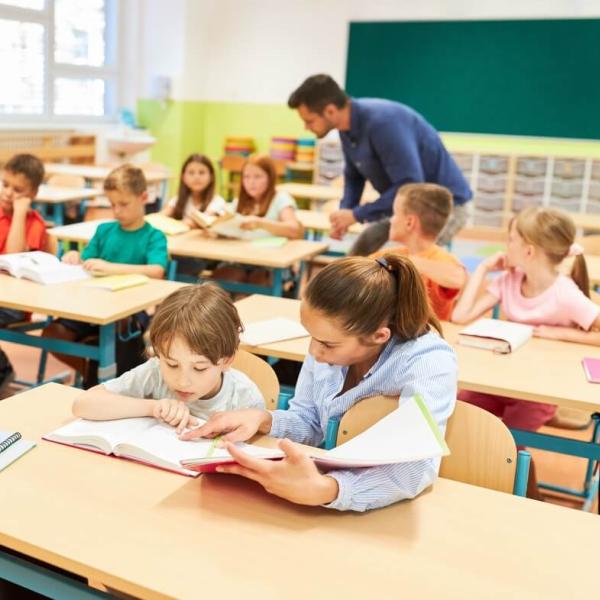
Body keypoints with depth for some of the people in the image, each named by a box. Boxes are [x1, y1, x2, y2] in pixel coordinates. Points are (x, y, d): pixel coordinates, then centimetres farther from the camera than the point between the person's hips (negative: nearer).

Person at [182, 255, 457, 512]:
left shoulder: (429, 363, -22)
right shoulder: (332, 338, -7)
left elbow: (416, 468, -34)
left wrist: (322, 490, -48)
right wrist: (263, 419, -14)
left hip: (390, 514, -4)